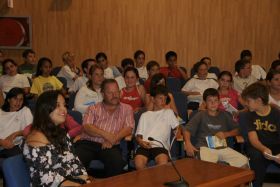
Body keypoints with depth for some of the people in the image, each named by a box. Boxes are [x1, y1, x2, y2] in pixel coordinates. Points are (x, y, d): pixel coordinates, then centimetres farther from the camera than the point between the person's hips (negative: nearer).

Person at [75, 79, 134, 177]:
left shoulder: (126, 109, 18)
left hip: (111, 146, 0)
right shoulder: (93, 108, 18)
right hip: (88, 143, 1)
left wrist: (113, 140, -13)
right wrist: (105, 134, -14)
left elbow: (128, 128, 4)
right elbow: (86, 127, 1)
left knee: (117, 162, -33)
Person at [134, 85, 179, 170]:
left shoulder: (168, 112, 28)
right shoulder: (145, 115, 27)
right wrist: (140, 142, -5)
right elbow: (138, 135, 18)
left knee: (163, 163, -36)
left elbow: (177, 126, 19)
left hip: (161, 146, -1)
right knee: (139, 164, -33)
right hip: (144, 146, 1)